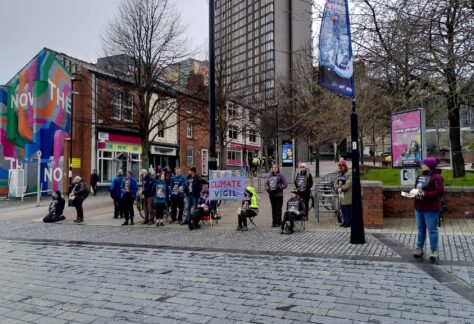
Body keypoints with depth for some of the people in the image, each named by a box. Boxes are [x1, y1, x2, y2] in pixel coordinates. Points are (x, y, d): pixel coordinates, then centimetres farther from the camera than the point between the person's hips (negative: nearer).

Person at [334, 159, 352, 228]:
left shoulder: (350, 173, -7)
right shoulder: (339, 173, 18)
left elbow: (348, 184, -16)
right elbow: (336, 182, 14)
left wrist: (341, 188, -15)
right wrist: (338, 188, -5)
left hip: (347, 194, -8)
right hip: (341, 194, 8)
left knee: (348, 209, -6)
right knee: (342, 208, 10)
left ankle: (349, 222, 0)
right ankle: (345, 221, 19)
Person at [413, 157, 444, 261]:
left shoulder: (437, 177, -12)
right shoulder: (420, 177, 13)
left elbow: (440, 192, -19)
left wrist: (425, 194, -25)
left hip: (431, 209, -8)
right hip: (419, 207, 8)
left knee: (432, 229, -1)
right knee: (421, 228, 14)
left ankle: (434, 251, 8)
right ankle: (419, 248, 22)